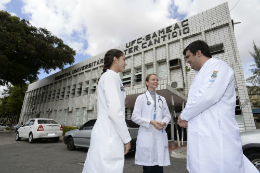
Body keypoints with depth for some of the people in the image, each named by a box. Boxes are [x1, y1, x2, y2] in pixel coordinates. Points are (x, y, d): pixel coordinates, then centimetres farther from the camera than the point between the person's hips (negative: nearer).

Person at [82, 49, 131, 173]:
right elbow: (115, 111, -20)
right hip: (108, 136, -9)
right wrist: (126, 138, -10)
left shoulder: (107, 77, 19)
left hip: (105, 134, 9)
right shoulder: (110, 76, -9)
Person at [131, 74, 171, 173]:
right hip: (146, 136, -3)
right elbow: (135, 117, -2)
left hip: (160, 136, 4)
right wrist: (151, 122, -13)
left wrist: (163, 123, -7)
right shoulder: (141, 98, 6)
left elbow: (167, 115, 15)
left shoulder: (162, 99, 18)